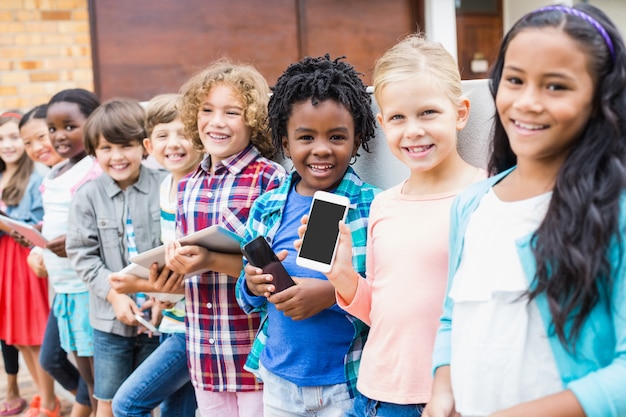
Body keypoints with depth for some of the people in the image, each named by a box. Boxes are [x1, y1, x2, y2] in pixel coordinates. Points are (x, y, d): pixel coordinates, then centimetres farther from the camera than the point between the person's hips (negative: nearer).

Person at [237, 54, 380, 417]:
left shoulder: (373, 208, -10)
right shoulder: (268, 209, 3)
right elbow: (249, 299, 11)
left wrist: (333, 293, -24)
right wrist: (254, 285, -10)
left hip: (347, 386, -4)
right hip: (279, 380, 4)